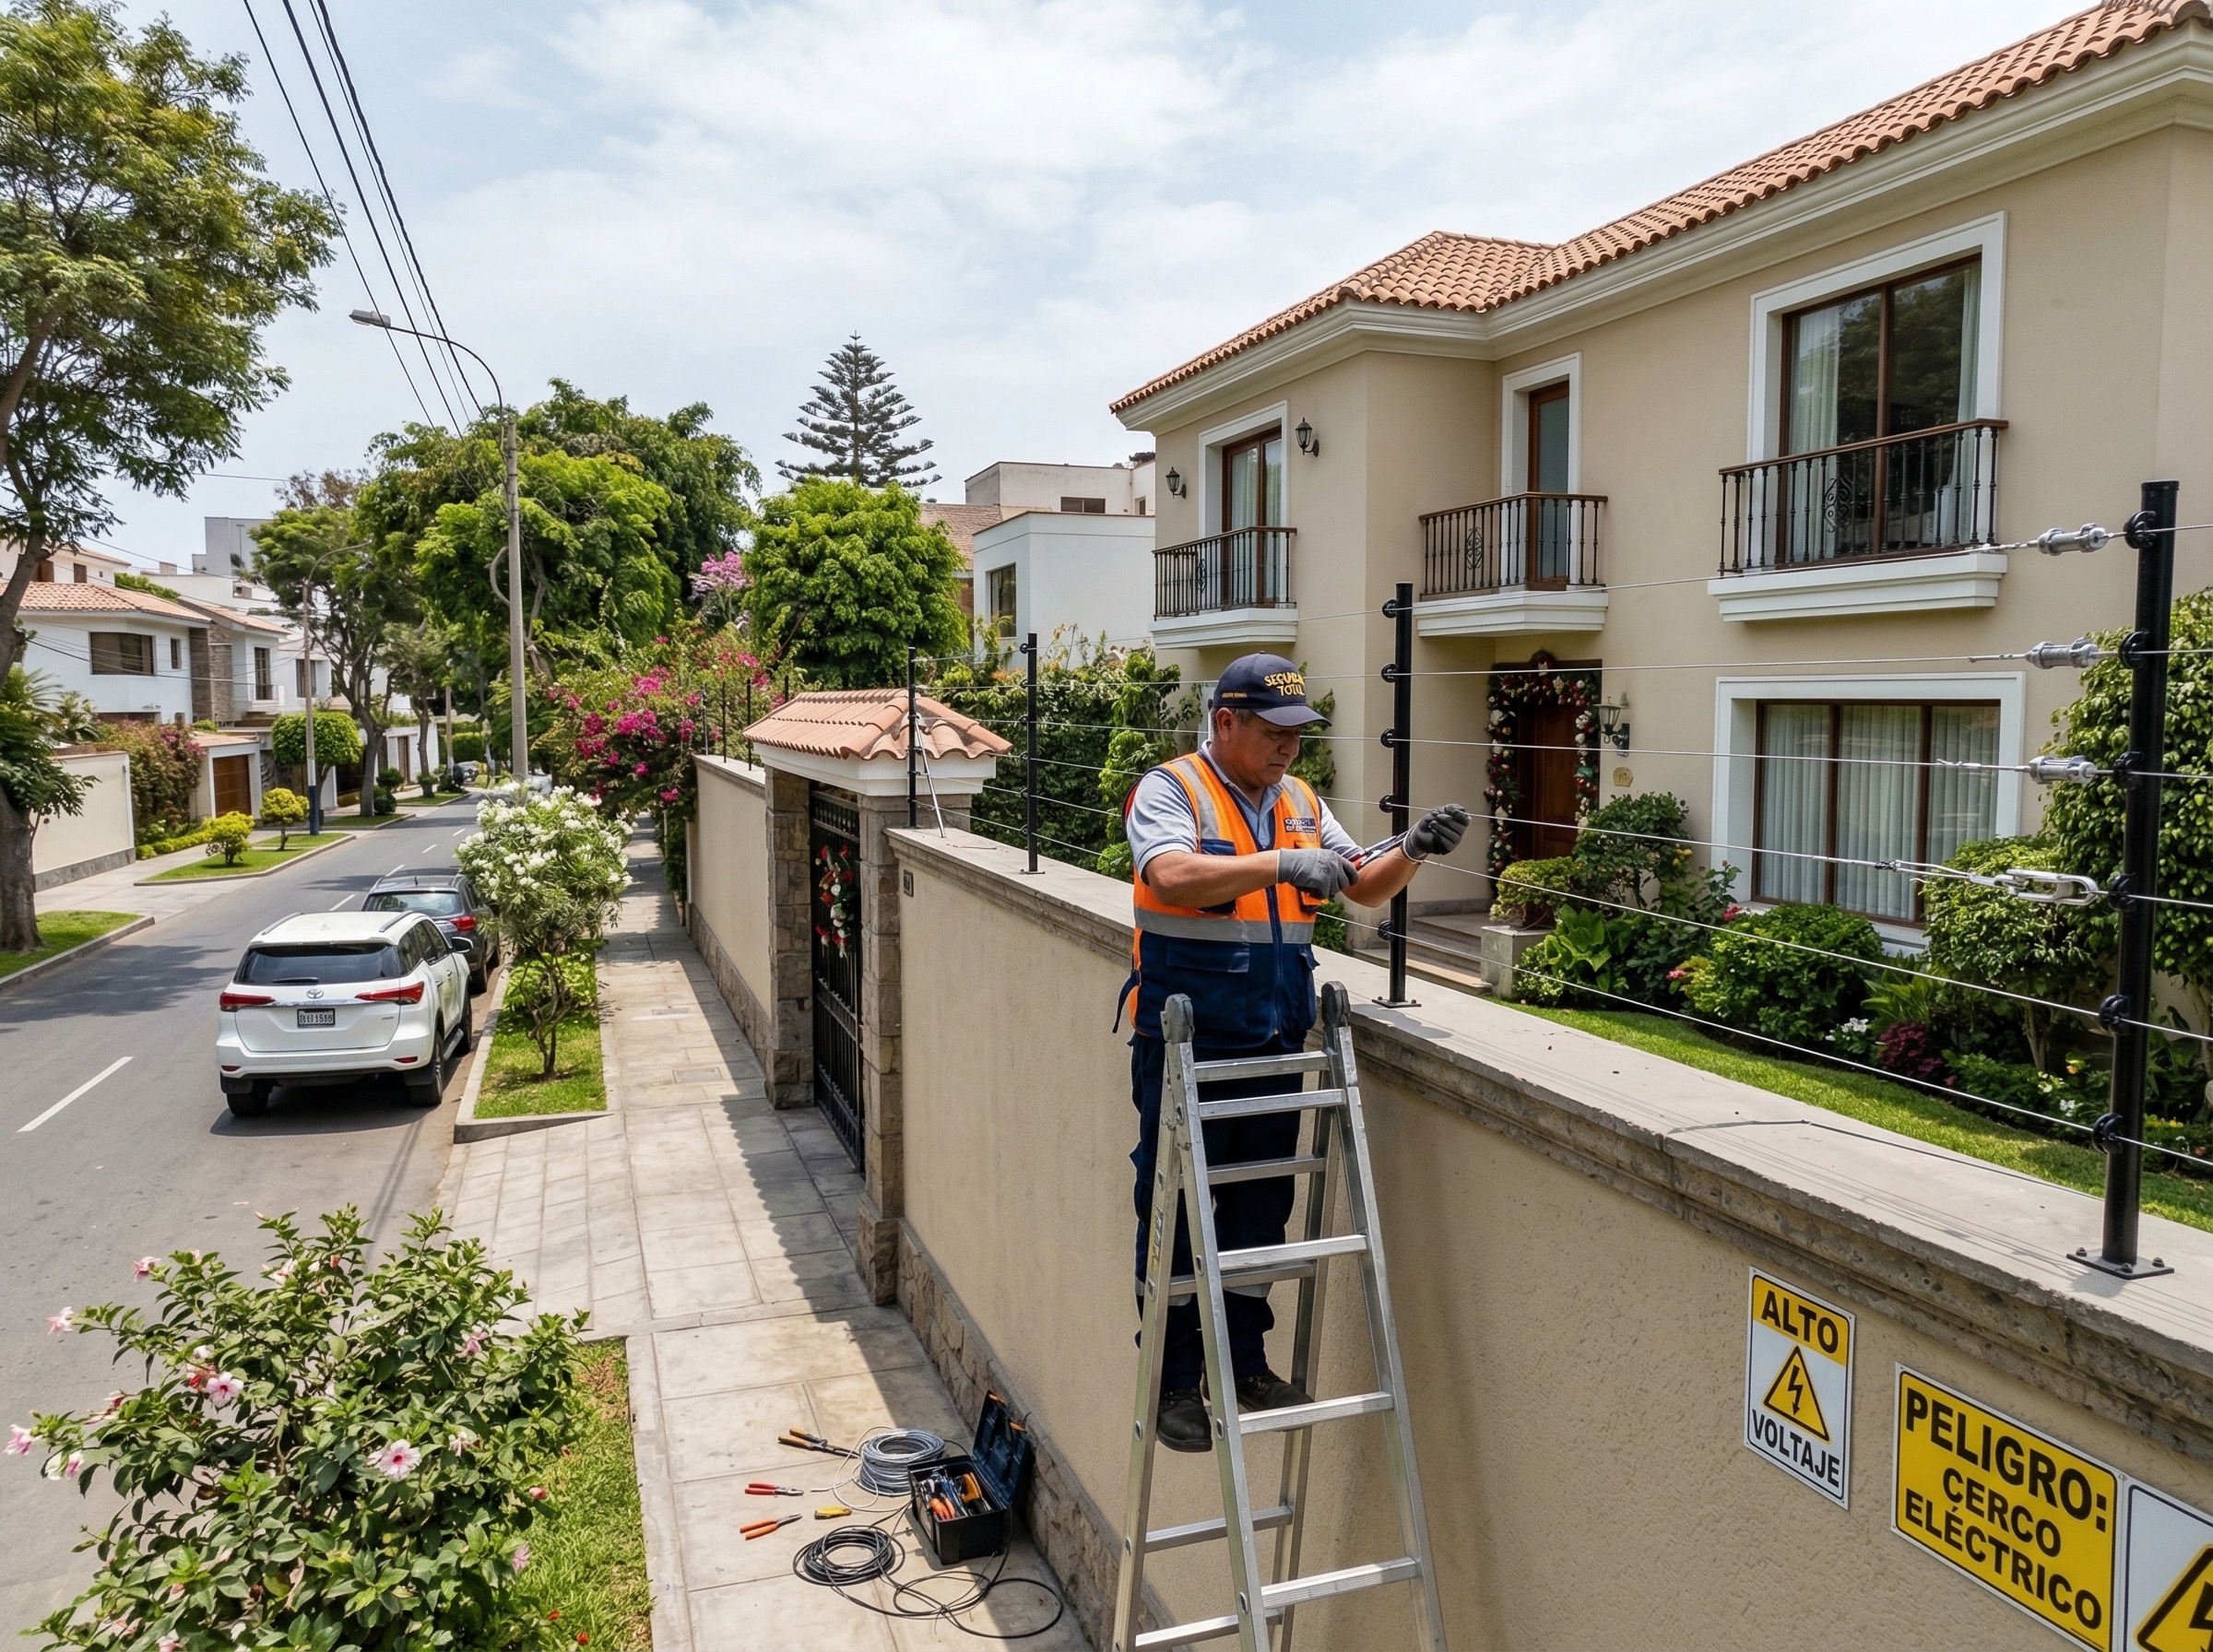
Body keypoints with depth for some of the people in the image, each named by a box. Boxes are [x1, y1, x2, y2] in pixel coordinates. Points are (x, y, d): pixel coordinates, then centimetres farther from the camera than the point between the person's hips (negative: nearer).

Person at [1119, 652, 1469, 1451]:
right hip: (1184, 1045, -6)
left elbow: (1364, 888, 14)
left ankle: (1246, 1366, 29)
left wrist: (1411, 852, -5)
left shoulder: (1300, 803, 13)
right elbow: (1173, 877, -26)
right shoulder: (1170, 789, -7)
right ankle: (1175, 1382, 16)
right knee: (1175, 1213, 3)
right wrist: (1279, 864, -32)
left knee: (1260, 1210, 14)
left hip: (1273, 1044, 6)